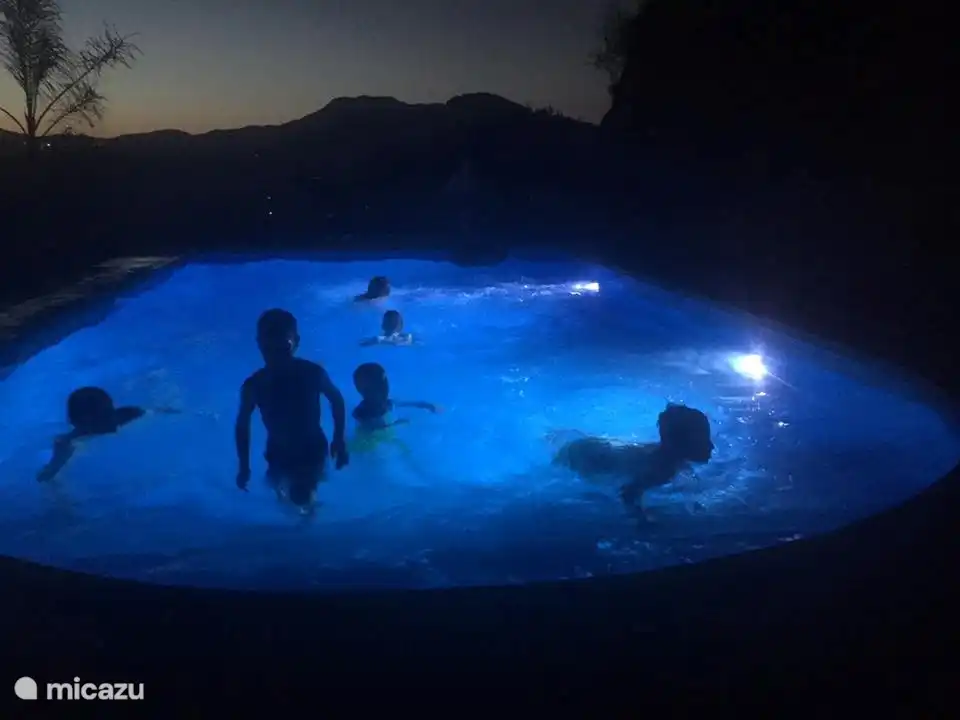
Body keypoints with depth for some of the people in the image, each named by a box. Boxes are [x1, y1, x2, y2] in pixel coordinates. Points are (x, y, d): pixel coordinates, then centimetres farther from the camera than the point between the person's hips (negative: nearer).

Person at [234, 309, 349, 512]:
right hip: (279, 454, 1)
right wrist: (244, 467, 1)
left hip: (312, 450, -1)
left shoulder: (313, 374, -26)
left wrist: (339, 440, -4)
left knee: (302, 498, -8)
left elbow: (336, 400, -5)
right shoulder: (253, 386, -24)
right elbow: (243, 423, -6)